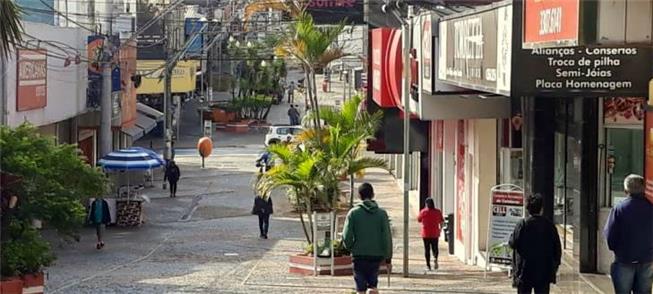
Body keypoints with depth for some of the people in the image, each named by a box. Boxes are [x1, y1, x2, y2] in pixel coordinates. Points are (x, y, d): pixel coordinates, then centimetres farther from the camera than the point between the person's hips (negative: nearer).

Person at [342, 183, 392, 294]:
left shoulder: (353, 213, -5)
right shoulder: (382, 213, -1)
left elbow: (347, 236, -8)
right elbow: (387, 237, -3)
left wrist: (350, 248, 13)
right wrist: (388, 257, 5)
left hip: (359, 256, -2)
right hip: (377, 255, 2)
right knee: (373, 285, 16)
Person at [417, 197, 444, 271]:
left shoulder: (423, 212, -6)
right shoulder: (438, 212, -2)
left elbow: (419, 220, 9)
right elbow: (441, 221, 4)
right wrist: (440, 228, 23)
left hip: (426, 234, -1)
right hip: (435, 234, 1)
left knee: (427, 249, 6)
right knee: (435, 248, 14)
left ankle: (428, 265, 3)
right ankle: (435, 258, -16)